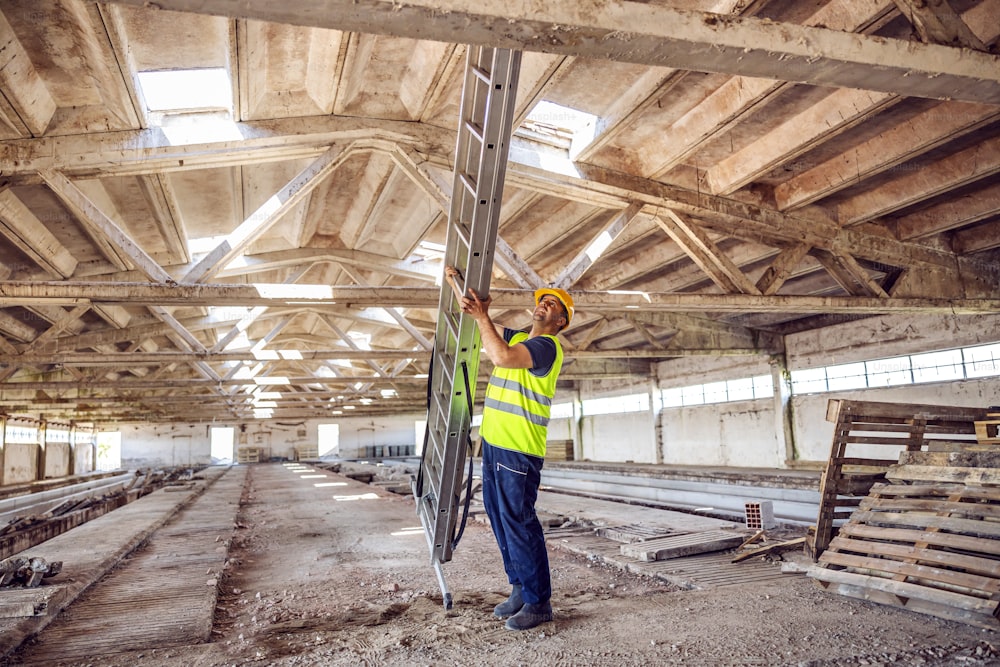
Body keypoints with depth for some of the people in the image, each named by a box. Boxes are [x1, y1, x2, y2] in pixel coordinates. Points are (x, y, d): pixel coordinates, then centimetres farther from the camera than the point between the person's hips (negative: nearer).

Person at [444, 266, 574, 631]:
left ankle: (538, 602, 8)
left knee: (518, 522, -5)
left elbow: (502, 357, -28)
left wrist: (481, 315, -20)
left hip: (519, 450, -9)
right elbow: (477, 320, 23)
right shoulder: (516, 338, 17)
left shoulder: (547, 346, -11)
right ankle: (519, 588, 26)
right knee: (499, 518, 14)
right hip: (493, 443, 9)